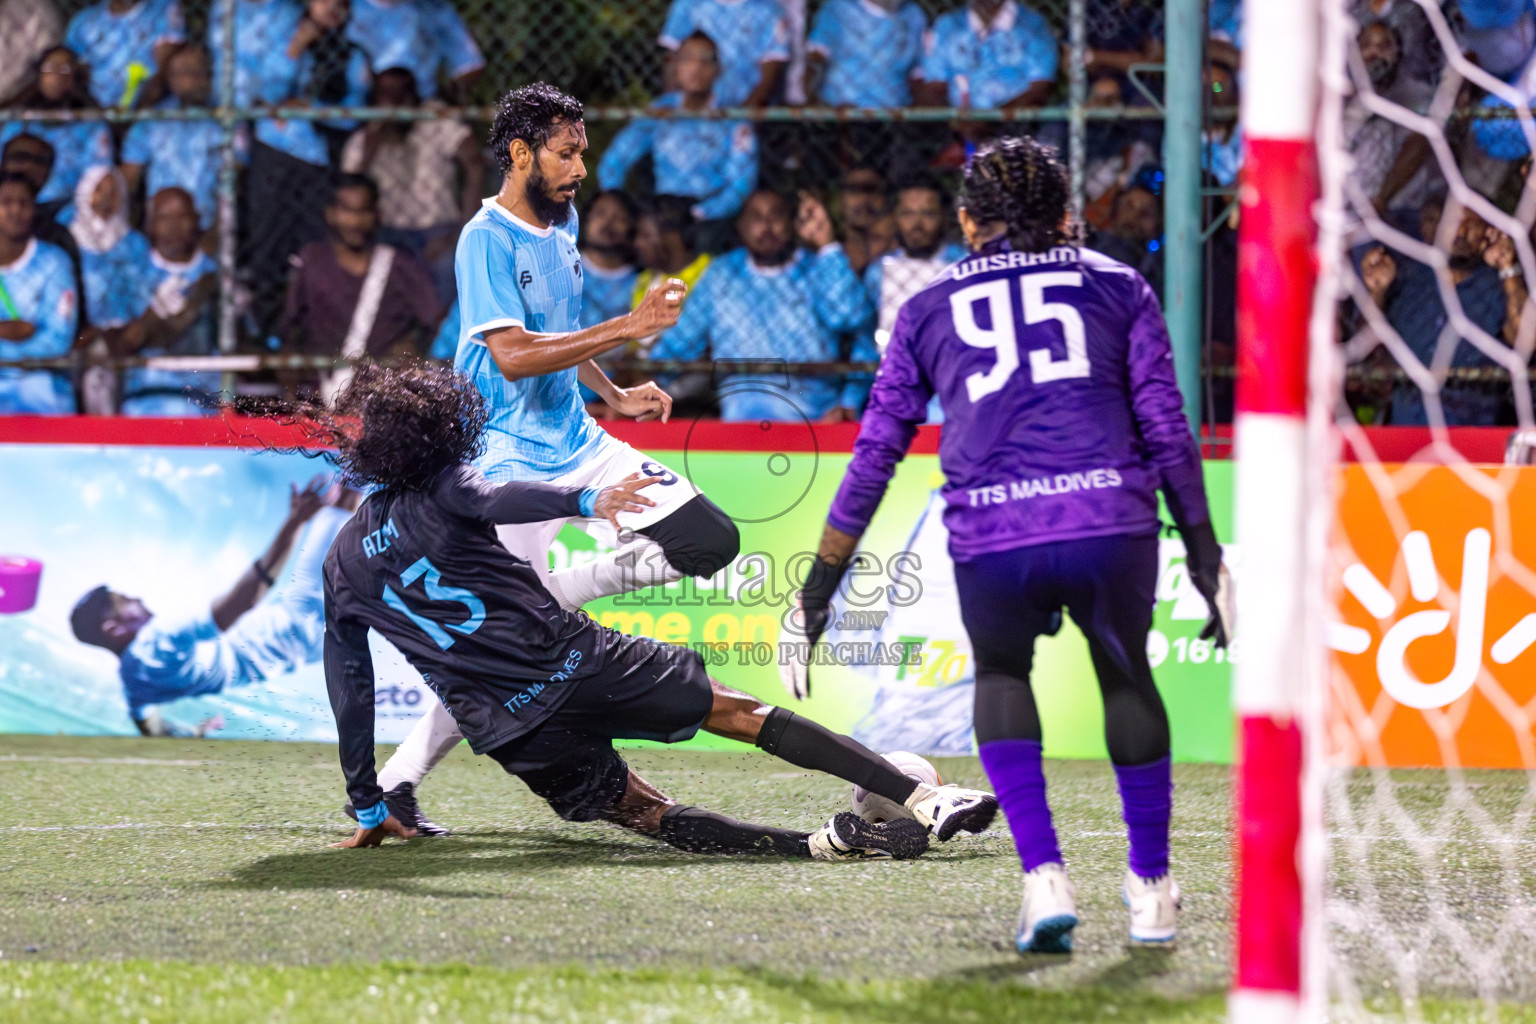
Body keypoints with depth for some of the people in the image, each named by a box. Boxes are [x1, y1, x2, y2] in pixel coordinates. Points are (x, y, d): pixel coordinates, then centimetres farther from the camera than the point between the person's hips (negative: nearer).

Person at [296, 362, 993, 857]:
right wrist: (586, 501, -38)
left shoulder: (340, 565, 16)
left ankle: (822, 843, -16)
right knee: (741, 714, 5)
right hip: (570, 659, -2)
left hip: (505, 729, 2)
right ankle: (924, 799, -4)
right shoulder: (441, 485, 5)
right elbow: (498, 501, -20)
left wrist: (367, 808, 24)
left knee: (647, 815, 7)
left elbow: (349, 692, 19)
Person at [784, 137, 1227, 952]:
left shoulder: (929, 311, 21)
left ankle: (1043, 876, 8)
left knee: (1001, 672, 27)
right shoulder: (1119, 287, 19)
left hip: (992, 543, 0)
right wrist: (1203, 551, 13)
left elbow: (874, 456, 19)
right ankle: (1151, 890, 30)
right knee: (1125, 673, 27)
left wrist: (819, 586, 22)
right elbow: (1166, 428, 11)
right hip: (1113, 523, 0)